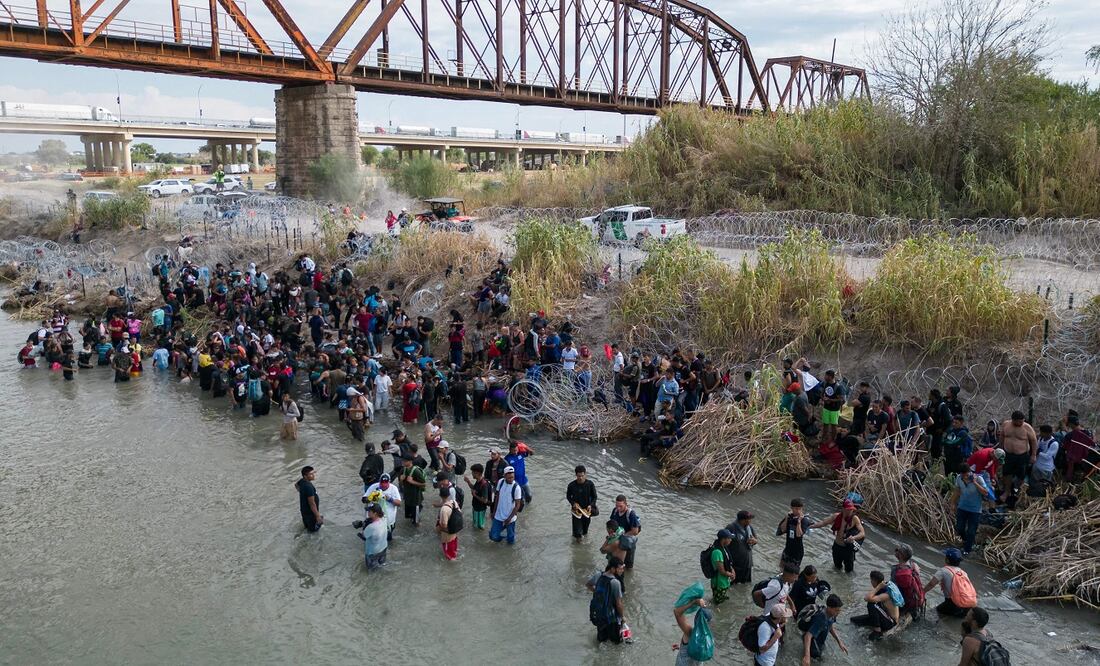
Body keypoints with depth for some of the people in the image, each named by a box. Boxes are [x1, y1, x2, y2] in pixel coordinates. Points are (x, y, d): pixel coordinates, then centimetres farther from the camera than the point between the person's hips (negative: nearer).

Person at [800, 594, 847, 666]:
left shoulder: (831, 614, -19)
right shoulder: (821, 620, -43)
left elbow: (831, 627, 1)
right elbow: (808, 635, -51)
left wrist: (839, 642, -9)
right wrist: (807, 656, -63)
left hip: (820, 640, 8)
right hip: (812, 640, -8)